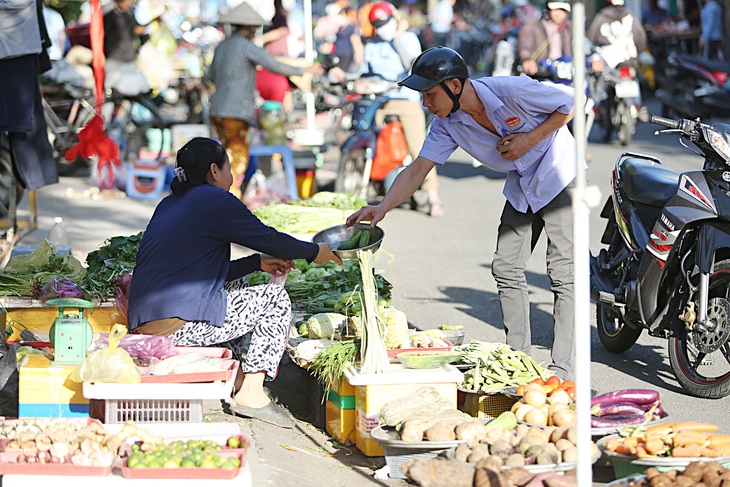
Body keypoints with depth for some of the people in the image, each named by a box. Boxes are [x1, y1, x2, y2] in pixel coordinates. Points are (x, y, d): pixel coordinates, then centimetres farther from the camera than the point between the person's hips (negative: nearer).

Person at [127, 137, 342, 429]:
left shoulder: (168, 205, 20)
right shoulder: (216, 200, -4)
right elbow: (270, 239, 2)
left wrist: (258, 262, 26)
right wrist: (314, 252, 20)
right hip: (181, 324, -9)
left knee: (233, 285, 32)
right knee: (276, 299, 7)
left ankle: (238, 375, 29)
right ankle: (251, 392, 2)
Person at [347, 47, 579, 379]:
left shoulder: (513, 91, -27)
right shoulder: (448, 124, -9)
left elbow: (572, 103, -15)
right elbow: (418, 169, -9)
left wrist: (530, 139, -23)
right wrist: (382, 208, -23)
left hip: (559, 178, -7)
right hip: (520, 187, 7)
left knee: (562, 272, -10)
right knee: (506, 269, 3)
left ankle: (563, 370, -8)